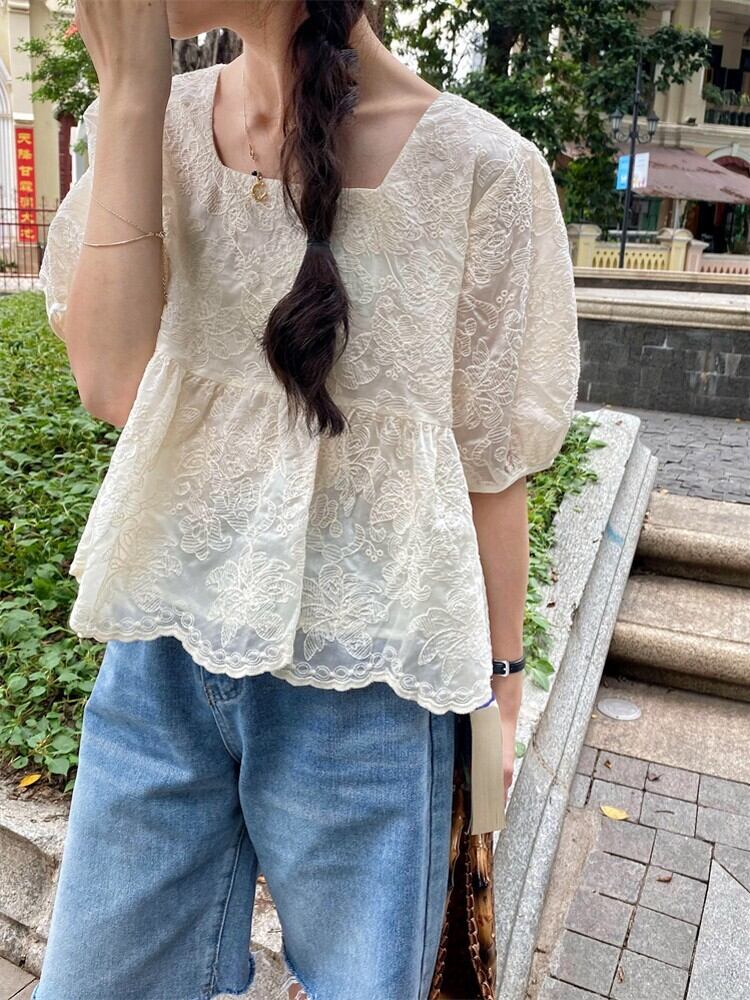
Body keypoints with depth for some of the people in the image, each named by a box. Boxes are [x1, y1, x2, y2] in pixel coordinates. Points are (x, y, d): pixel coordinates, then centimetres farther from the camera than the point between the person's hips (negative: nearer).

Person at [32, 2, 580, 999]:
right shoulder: (156, 122, 0)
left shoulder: (479, 166, -11)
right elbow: (109, 382, -12)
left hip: (362, 682, -3)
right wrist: (130, 89, -14)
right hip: (164, 656, 4)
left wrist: (500, 687, 2)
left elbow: (493, 461, -5)